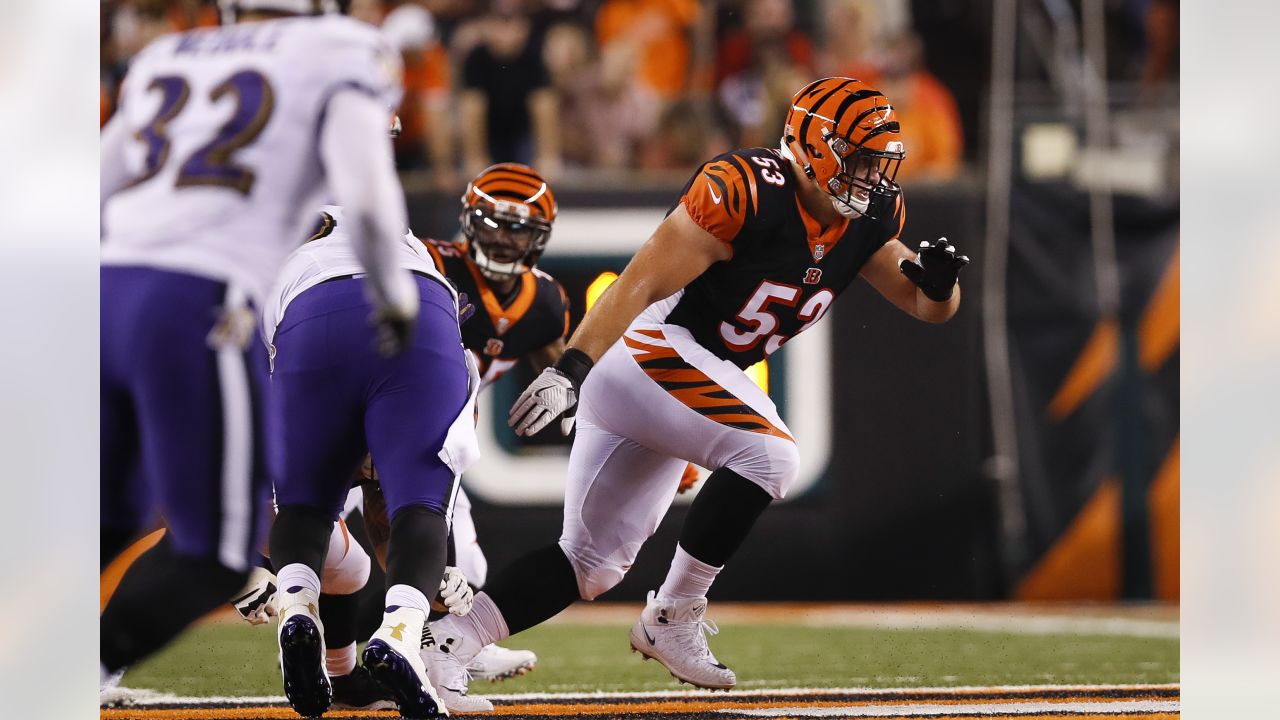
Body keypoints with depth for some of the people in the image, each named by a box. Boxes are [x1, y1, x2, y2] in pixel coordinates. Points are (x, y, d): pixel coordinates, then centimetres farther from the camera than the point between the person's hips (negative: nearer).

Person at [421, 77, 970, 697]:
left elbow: (928, 306, 11)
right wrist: (571, 368, -32)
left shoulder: (867, 217, 5)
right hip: (649, 347, -9)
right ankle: (672, 619, -14)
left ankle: (444, 642, 9)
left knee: (593, 563, 8)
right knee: (767, 453, -26)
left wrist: (937, 279, -14)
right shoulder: (744, 191, -19)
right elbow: (641, 283, -23)